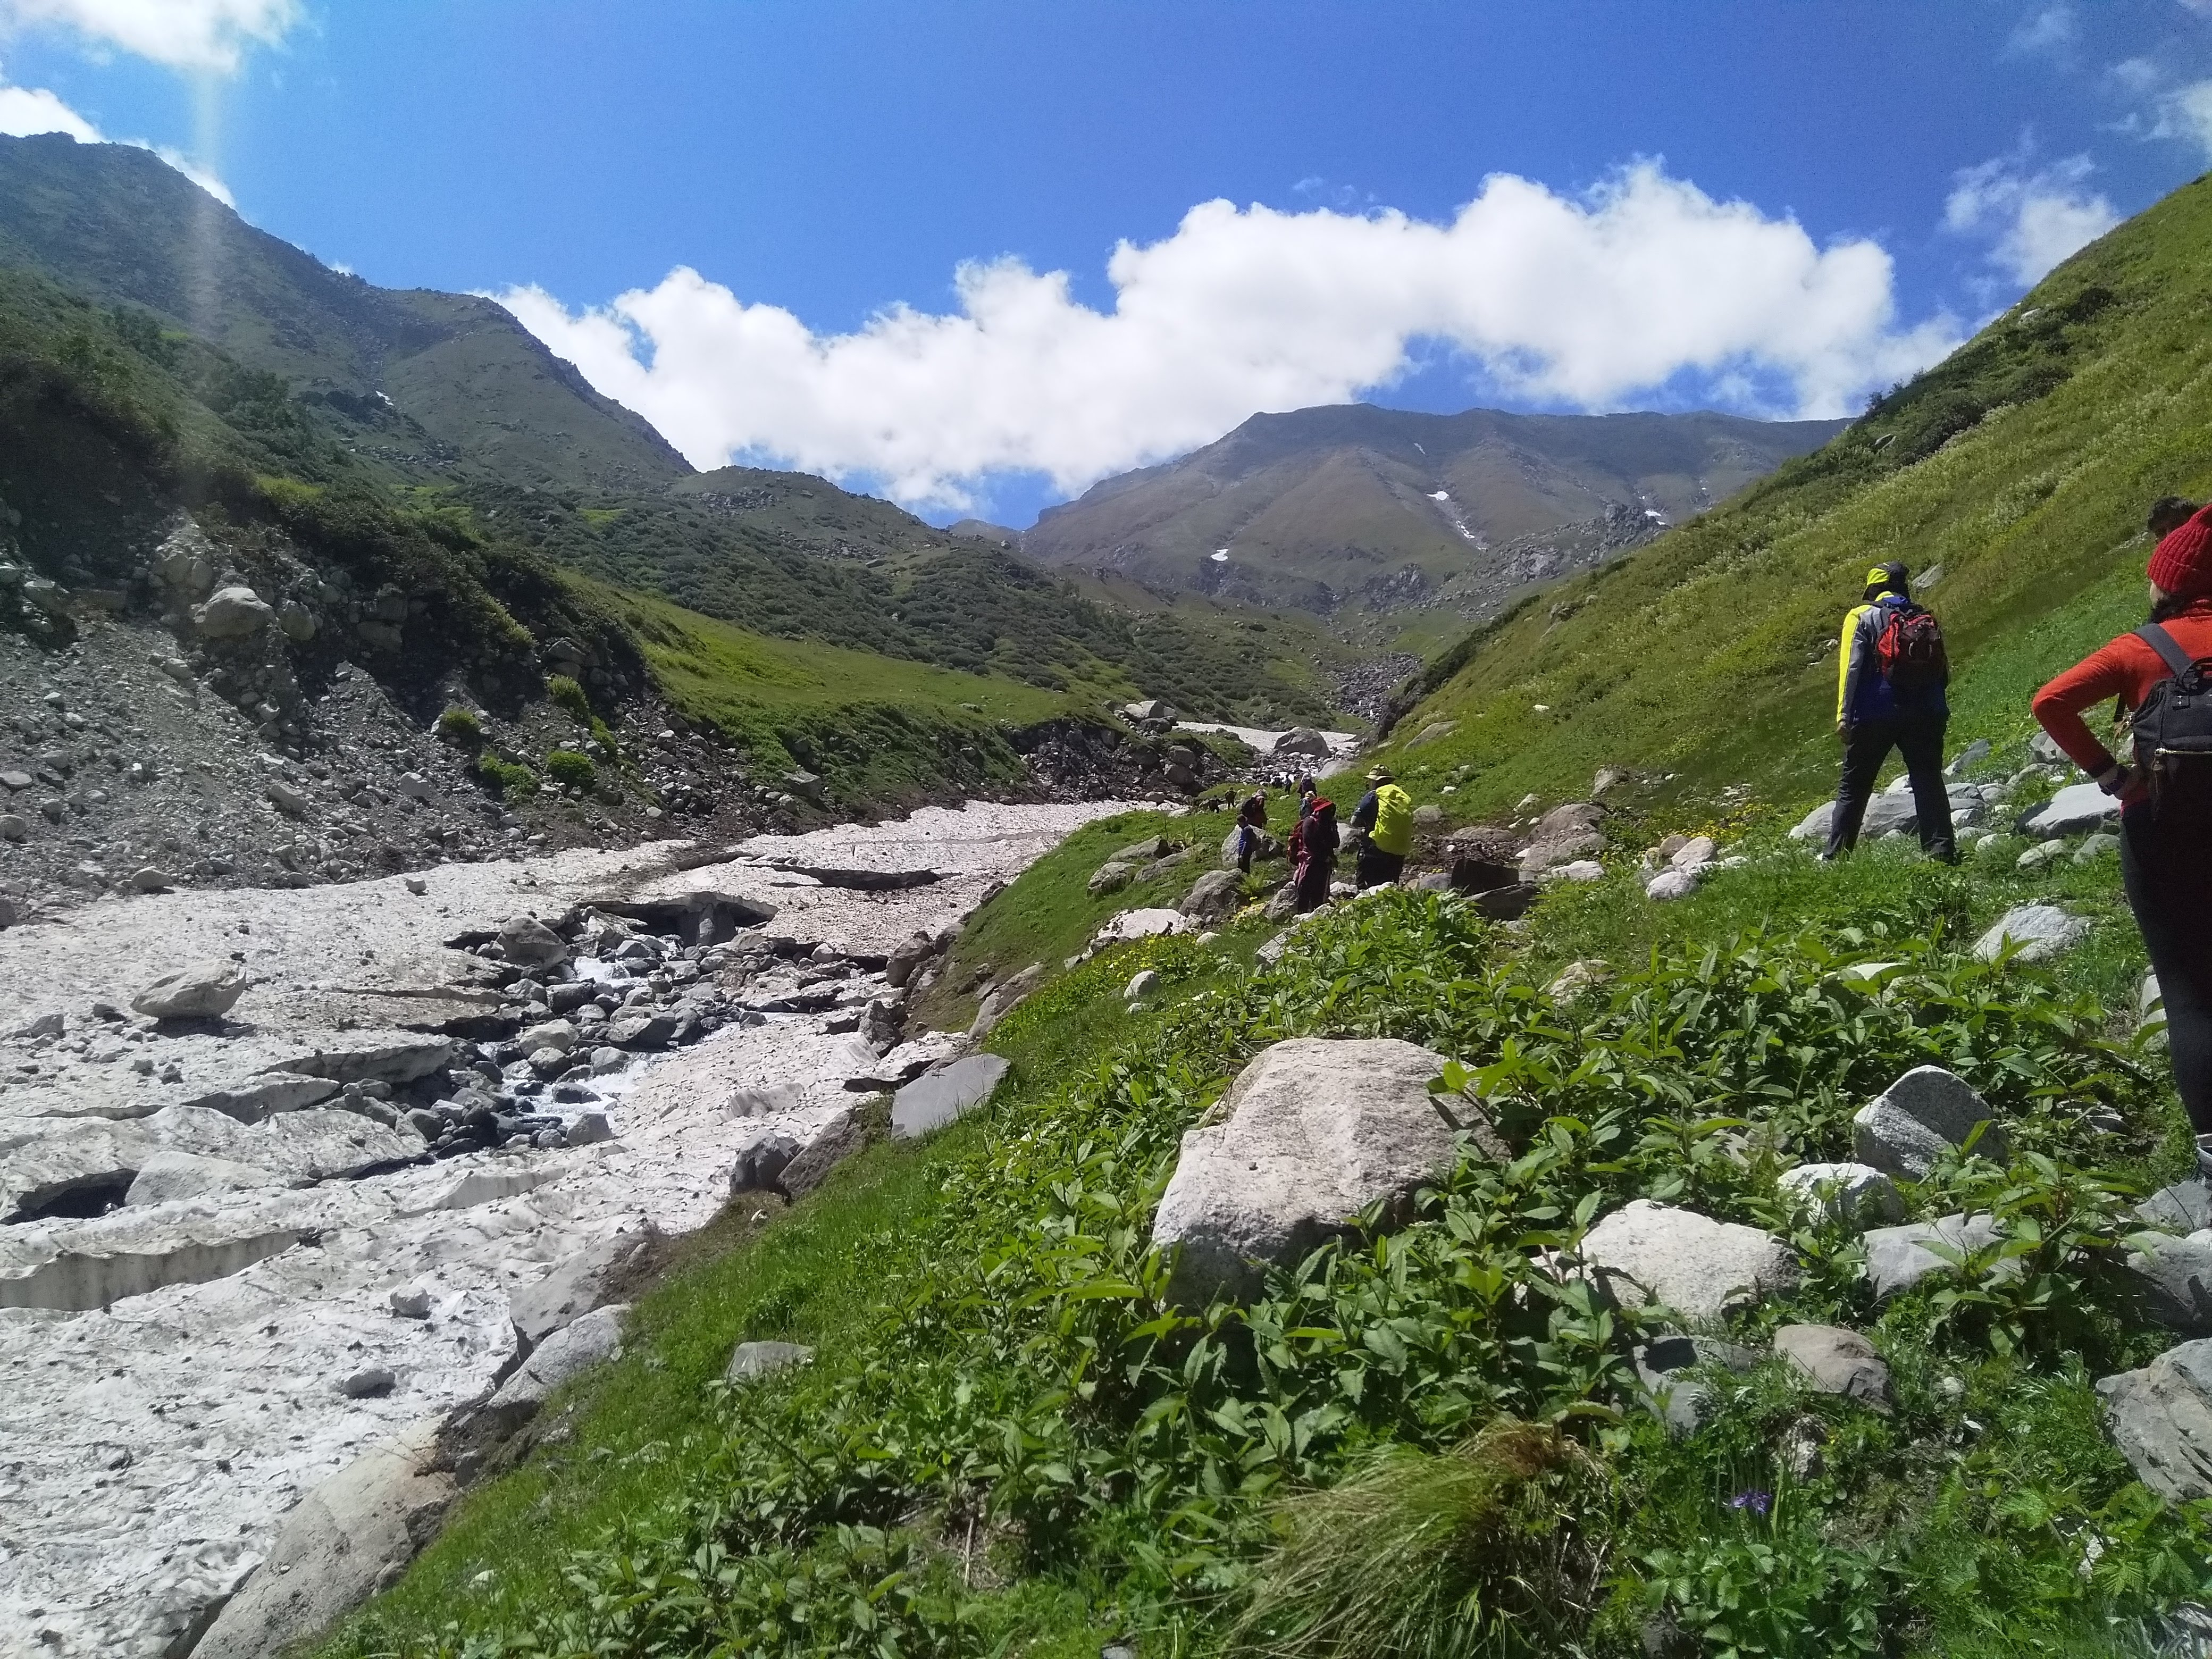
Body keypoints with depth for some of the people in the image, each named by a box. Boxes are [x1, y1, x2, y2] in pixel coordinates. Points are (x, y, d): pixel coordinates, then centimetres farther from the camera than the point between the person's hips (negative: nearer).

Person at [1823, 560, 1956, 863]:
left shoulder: (1862, 617, 2)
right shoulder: (1925, 619, 14)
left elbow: (1851, 667, -10)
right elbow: (1943, 672, 13)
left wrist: (1844, 715, -12)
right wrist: (1938, 712, 21)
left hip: (1874, 714, -3)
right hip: (1924, 716, 3)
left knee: (1853, 787, 4)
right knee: (1928, 782, 8)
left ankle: (1836, 856, 3)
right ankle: (1941, 851, 0)